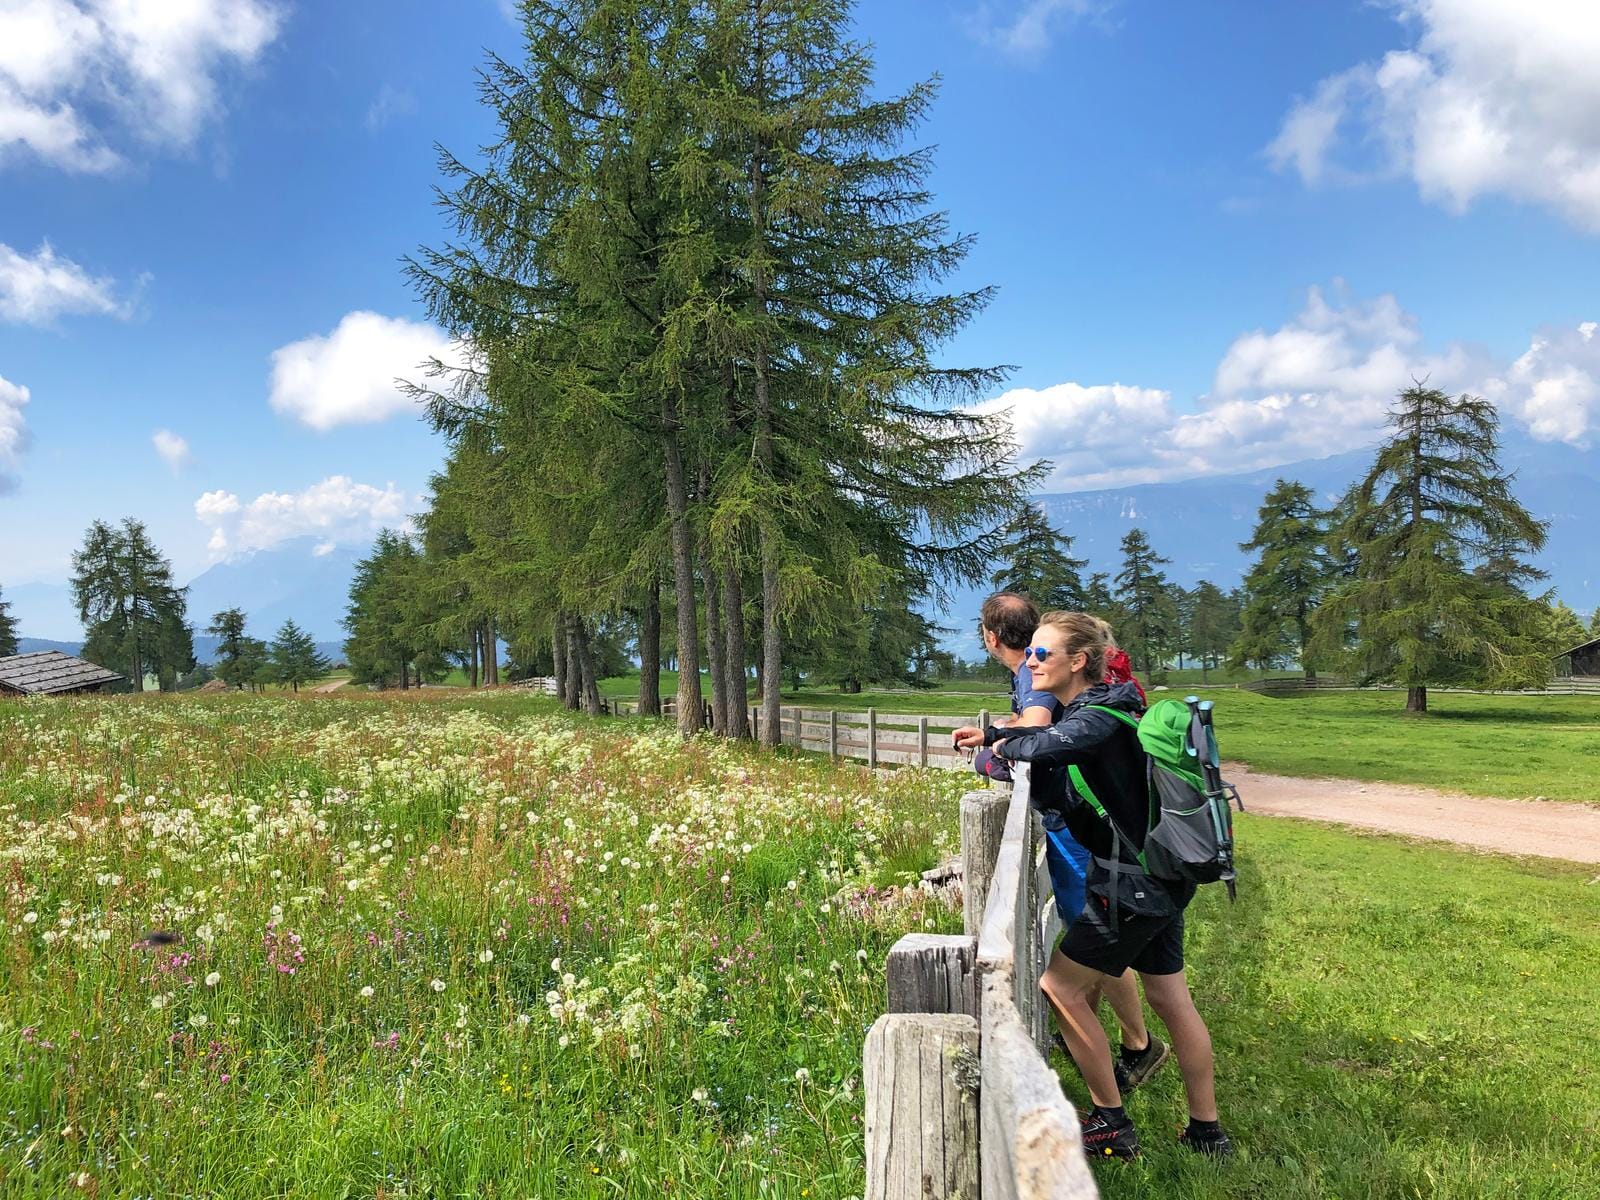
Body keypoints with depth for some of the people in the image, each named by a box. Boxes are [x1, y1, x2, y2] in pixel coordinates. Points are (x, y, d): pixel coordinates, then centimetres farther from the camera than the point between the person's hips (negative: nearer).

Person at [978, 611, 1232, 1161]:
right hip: (1160, 879, 10)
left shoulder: (1101, 717, -22)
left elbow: (1048, 746, -39)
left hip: (1132, 888, -10)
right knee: (1171, 999, 16)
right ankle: (1207, 1131, 27)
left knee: (1060, 989, 0)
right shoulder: (1087, 712, 9)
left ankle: (1112, 1124, 10)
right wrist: (996, 737, 2)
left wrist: (1006, 746, -19)